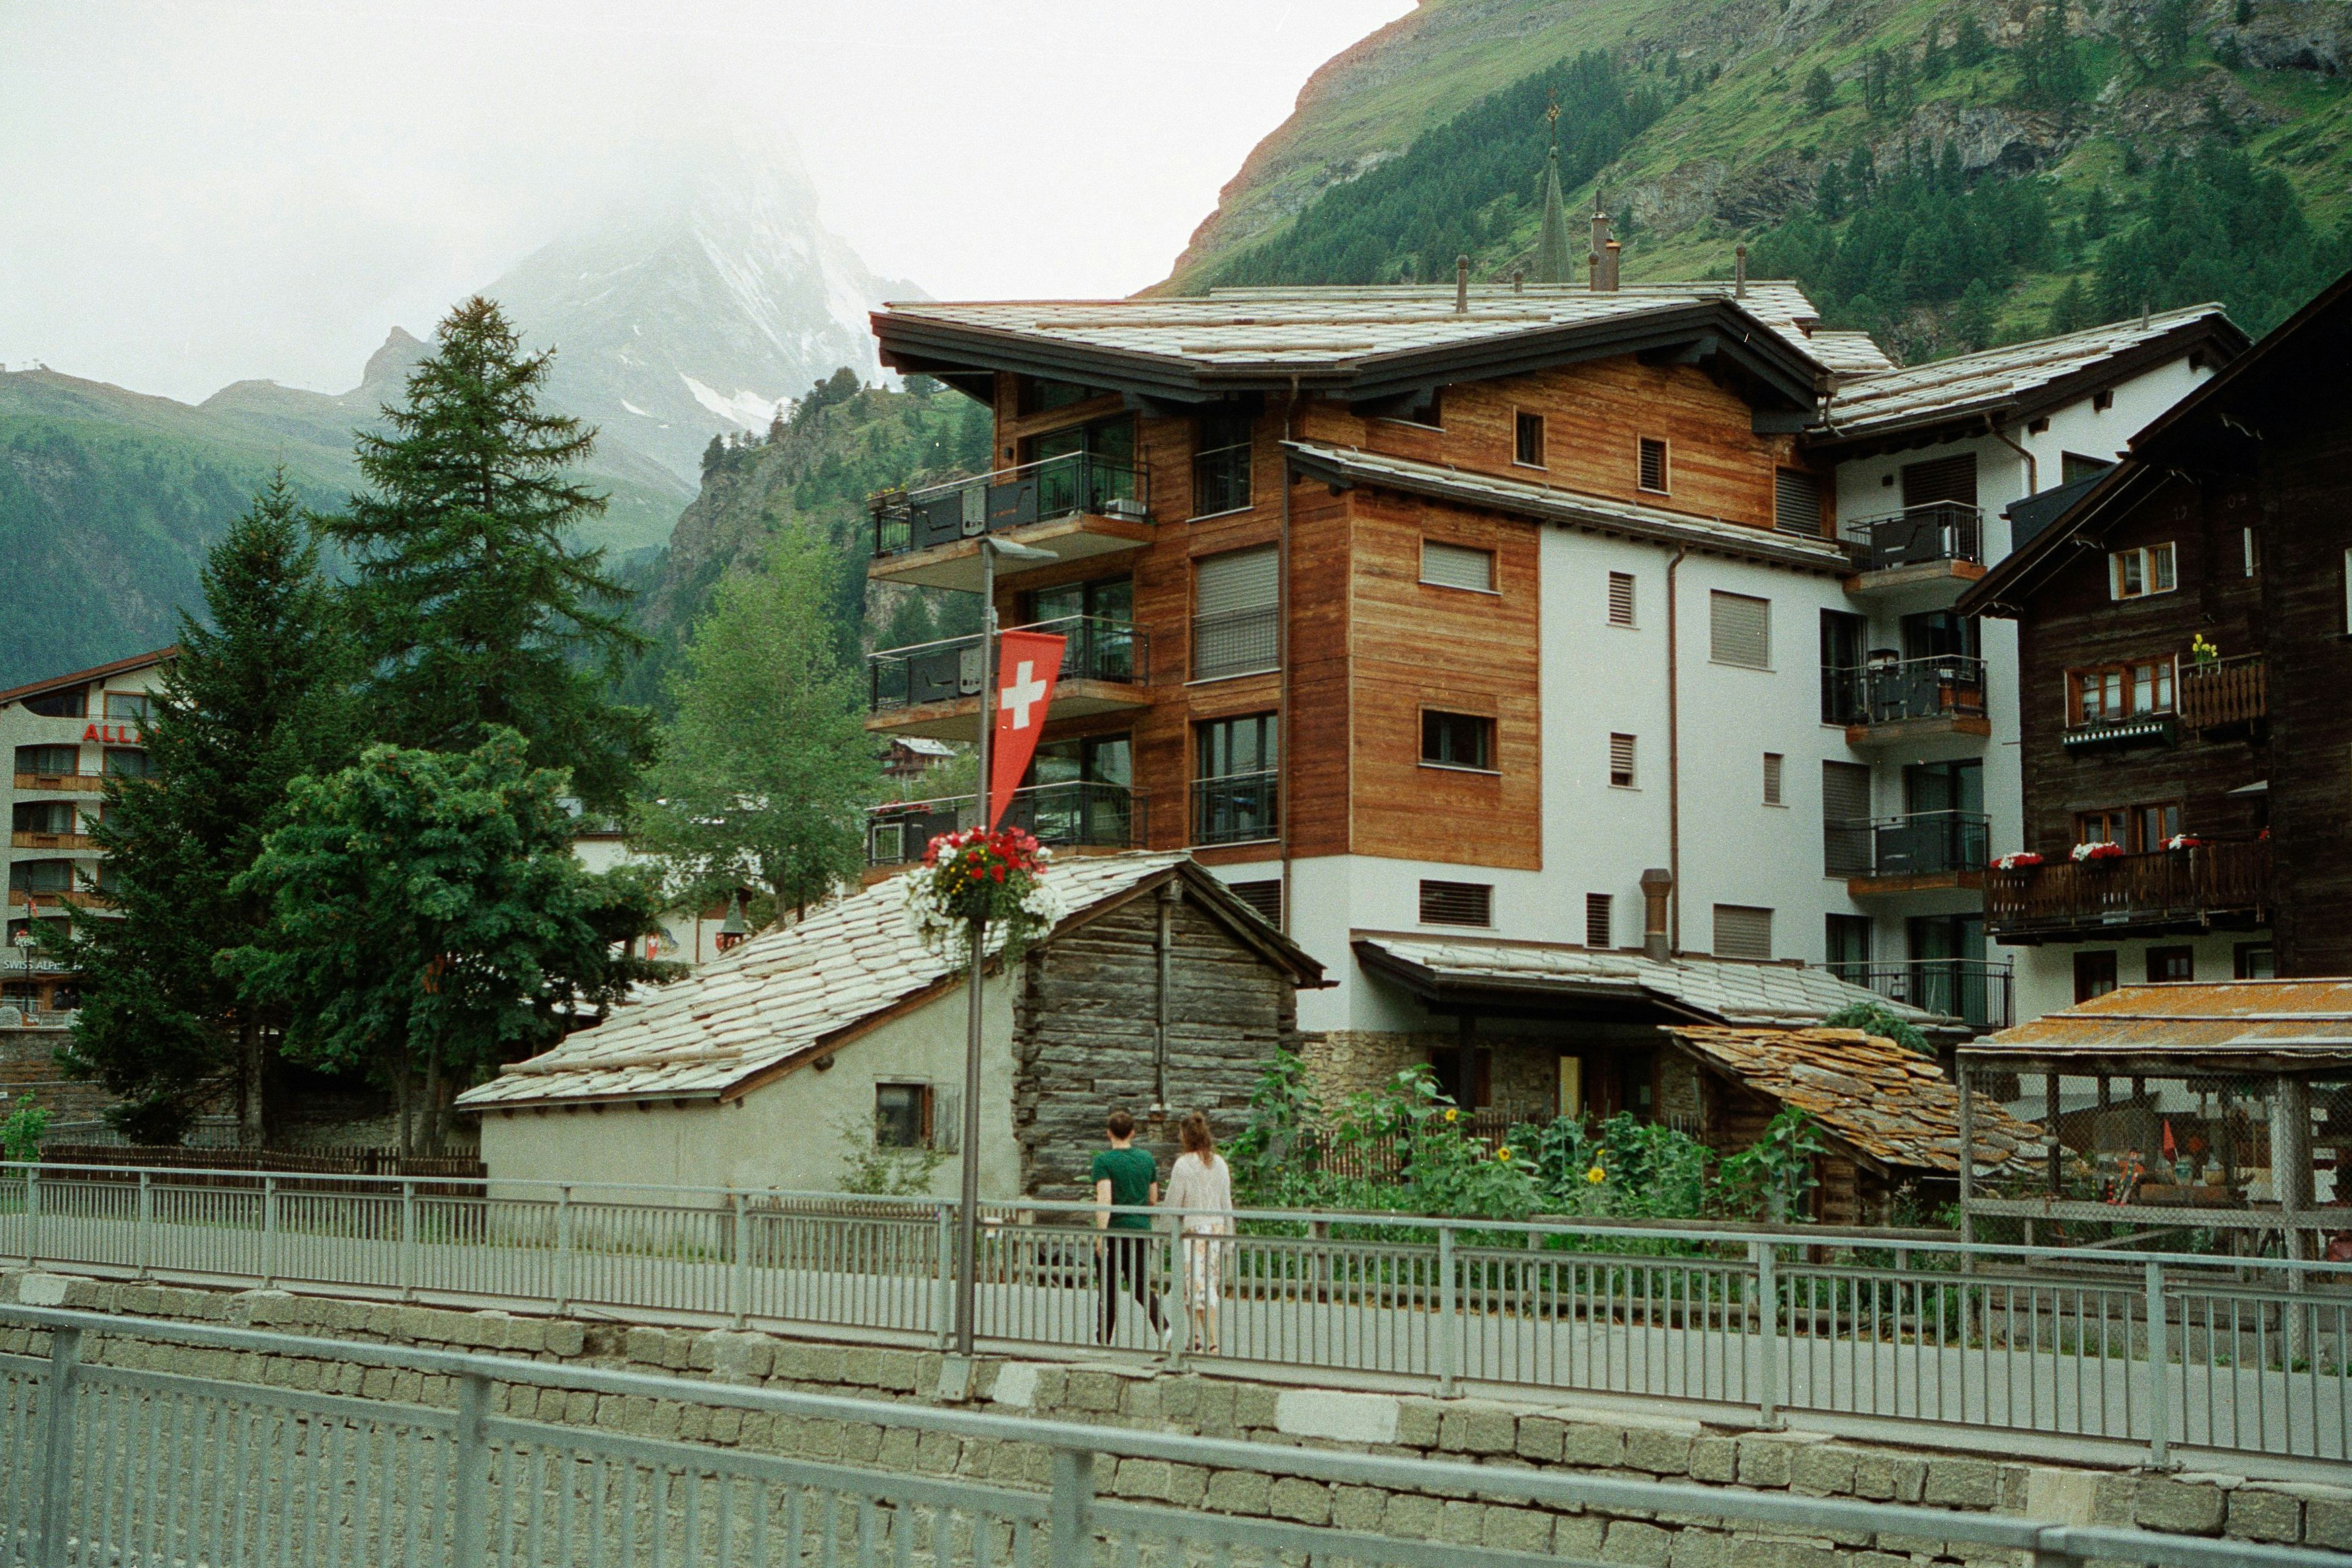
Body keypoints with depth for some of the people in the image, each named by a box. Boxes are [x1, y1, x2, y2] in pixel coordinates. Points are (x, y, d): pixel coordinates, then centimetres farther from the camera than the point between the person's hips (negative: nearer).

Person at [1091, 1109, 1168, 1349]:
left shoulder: (1104, 1161, -8)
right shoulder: (1147, 1159, 8)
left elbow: (1104, 1201, -18)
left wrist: (1101, 1235, -20)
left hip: (1115, 1231, -4)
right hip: (1142, 1230, 4)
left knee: (1110, 1289, 7)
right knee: (1141, 1287, 6)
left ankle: (1104, 1341, 15)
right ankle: (1164, 1329, -15)